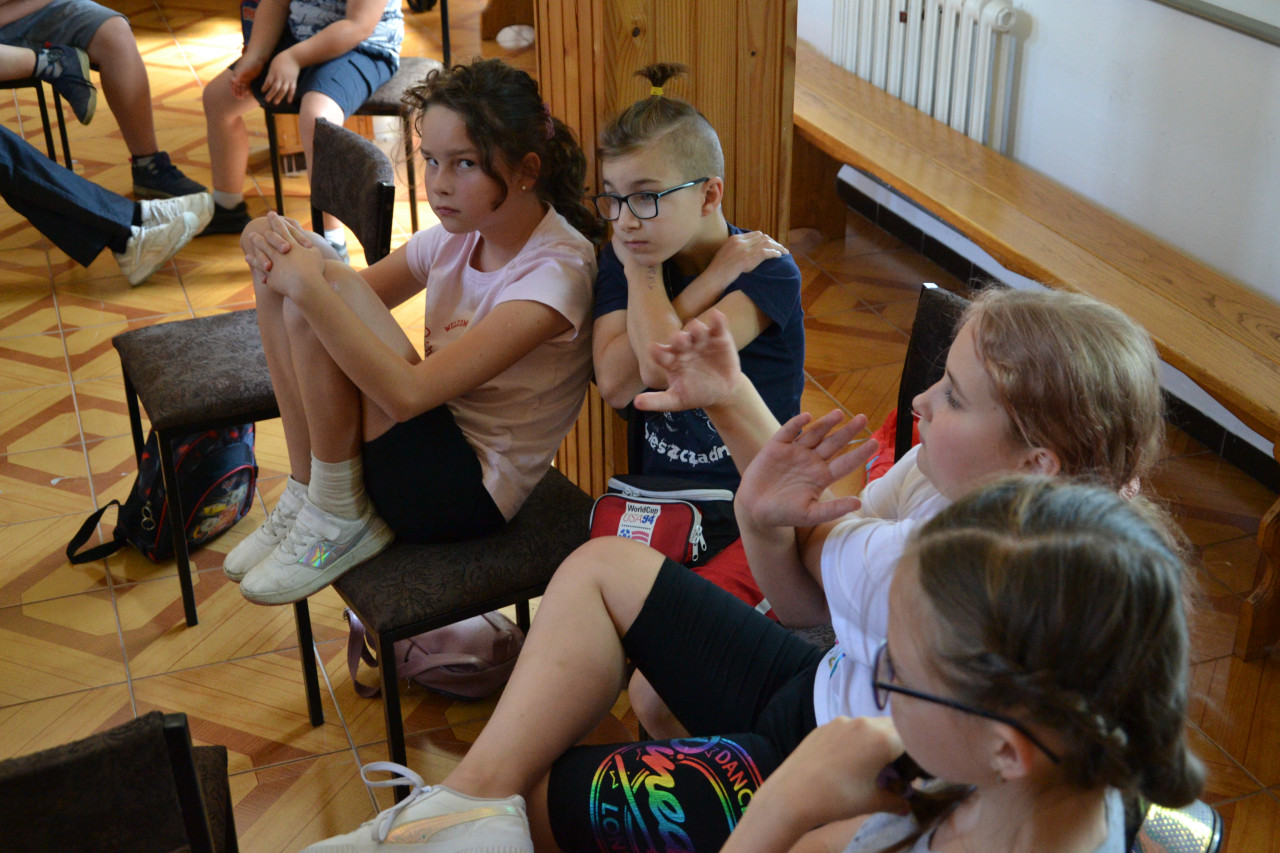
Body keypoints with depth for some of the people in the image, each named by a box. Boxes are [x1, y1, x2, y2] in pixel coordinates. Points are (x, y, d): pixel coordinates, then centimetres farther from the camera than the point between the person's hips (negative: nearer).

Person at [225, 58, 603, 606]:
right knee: (286, 269, -5)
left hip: (472, 493, -8)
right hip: (431, 436, 8)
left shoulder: (556, 270, -20)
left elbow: (409, 393, -29)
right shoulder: (454, 237, 4)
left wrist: (310, 287, -29)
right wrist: (273, 244, -9)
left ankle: (339, 522, -7)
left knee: (327, 286, -23)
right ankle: (307, 496, -1)